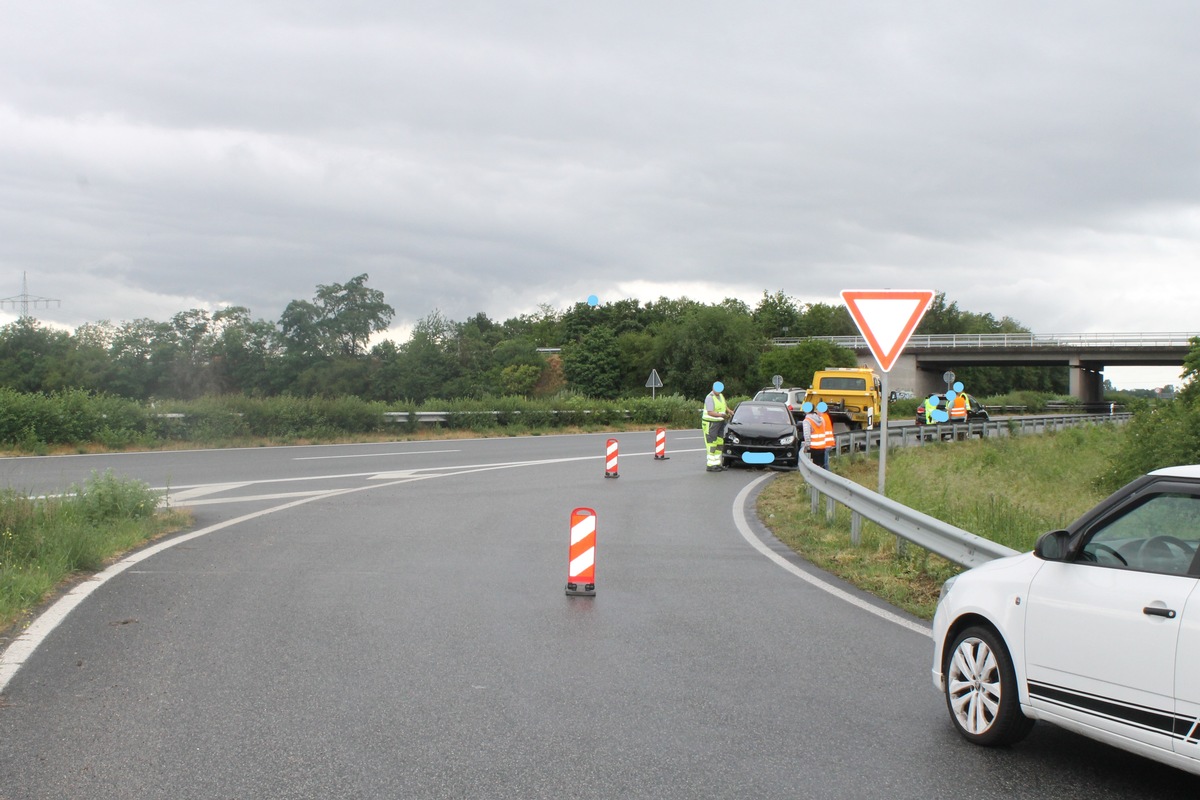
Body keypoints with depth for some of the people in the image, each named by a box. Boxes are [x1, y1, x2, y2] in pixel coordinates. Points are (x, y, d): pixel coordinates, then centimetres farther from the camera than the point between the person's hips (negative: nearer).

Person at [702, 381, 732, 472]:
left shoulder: (721, 396, 11)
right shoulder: (710, 398, -17)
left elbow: (724, 406, 28)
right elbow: (710, 412, -25)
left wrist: (729, 411, 9)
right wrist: (721, 415, -32)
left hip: (720, 423, 9)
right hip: (710, 423, -9)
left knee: (719, 444, 9)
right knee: (712, 445, -8)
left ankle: (717, 464, 15)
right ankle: (711, 465, -5)